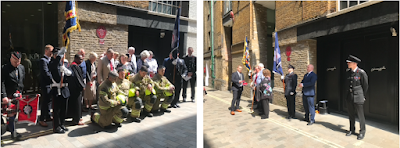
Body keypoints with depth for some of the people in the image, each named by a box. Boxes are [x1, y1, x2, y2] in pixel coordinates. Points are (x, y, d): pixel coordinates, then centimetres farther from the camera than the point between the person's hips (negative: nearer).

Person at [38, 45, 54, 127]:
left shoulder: (49, 60, 15)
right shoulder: (43, 60, -13)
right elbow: (46, 73, -20)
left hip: (50, 84, 9)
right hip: (46, 84, -9)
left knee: (49, 101, 16)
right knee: (45, 102, -3)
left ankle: (48, 116, 28)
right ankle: (41, 120, 7)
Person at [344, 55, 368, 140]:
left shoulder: (361, 73, -12)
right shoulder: (348, 72, 4)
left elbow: (365, 86, -3)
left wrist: (363, 97, 4)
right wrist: (348, 94, 12)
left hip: (358, 98, -5)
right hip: (349, 97, 5)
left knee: (360, 115, 5)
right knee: (351, 115, 13)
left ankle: (362, 132, 20)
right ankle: (352, 130, 27)